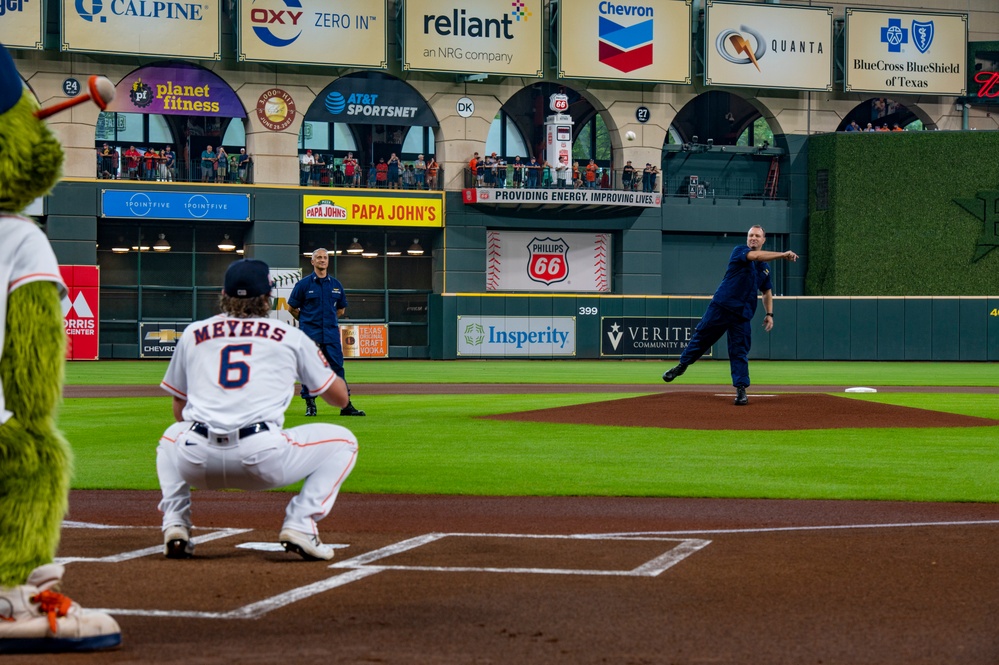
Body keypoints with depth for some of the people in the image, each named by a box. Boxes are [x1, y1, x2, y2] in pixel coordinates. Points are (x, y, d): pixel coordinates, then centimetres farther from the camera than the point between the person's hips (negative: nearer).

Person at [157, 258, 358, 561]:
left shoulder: (192, 334, 21)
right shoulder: (291, 336, 15)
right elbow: (339, 397, 23)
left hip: (197, 464, 3)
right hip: (264, 460, -3)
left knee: (171, 436, 39)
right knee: (342, 441, 19)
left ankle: (174, 525, 17)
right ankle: (300, 525, 1)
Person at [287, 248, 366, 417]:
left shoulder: (336, 284, 11)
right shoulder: (304, 284, 0)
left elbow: (341, 309, 22)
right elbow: (292, 308, 6)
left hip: (332, 333, 3)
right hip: (310, 334, -3)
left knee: (338, 367, 0)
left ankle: (346, 405, 2)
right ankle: (310, 404, 7)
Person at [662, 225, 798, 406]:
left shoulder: (765, 267, 18)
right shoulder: (739, 252, 0)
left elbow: (767, 292, 25)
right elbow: (755, 256, -20)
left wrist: (769, 313, 10)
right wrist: (782, 254, -26)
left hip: (743, 314, 3)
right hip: (720, 307, -3)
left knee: (740, 352, -1)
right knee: (701, 337, 3)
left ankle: (741, 390, -1)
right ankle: (681, 366, 23)